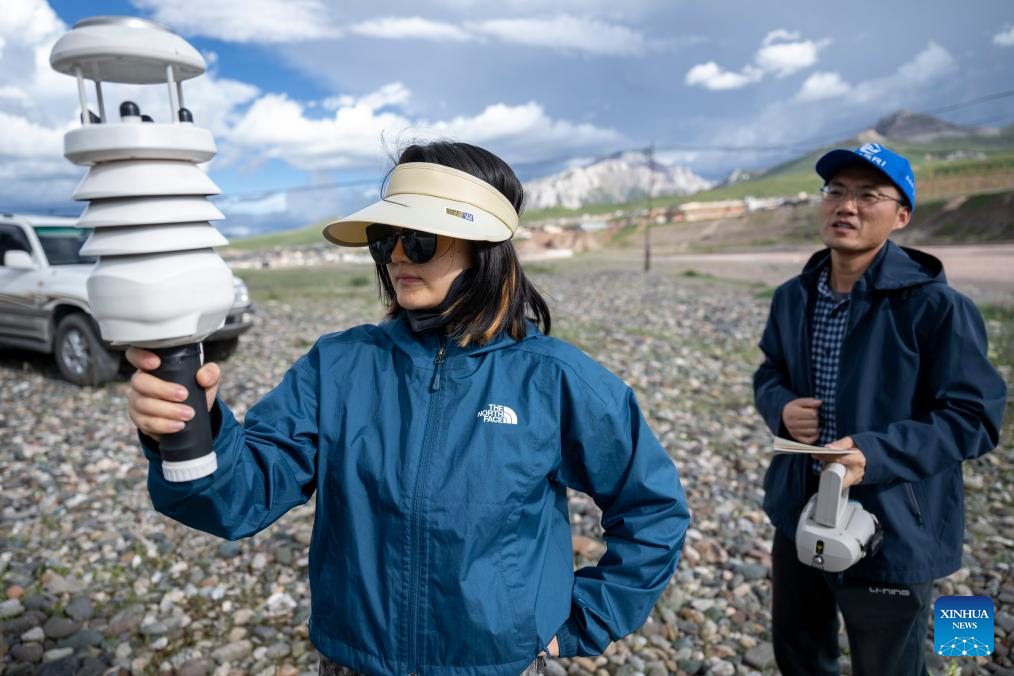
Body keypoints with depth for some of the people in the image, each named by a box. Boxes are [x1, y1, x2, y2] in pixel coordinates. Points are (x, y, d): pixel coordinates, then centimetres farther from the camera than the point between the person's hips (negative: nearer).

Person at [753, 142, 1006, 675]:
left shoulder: (934, 307, -17)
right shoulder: (794, 297, 1)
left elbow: (975, 418, -16)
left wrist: (875, 454, -29)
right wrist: (781, 409, -11)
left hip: (892, 535, -5)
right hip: (799, 517, 6)